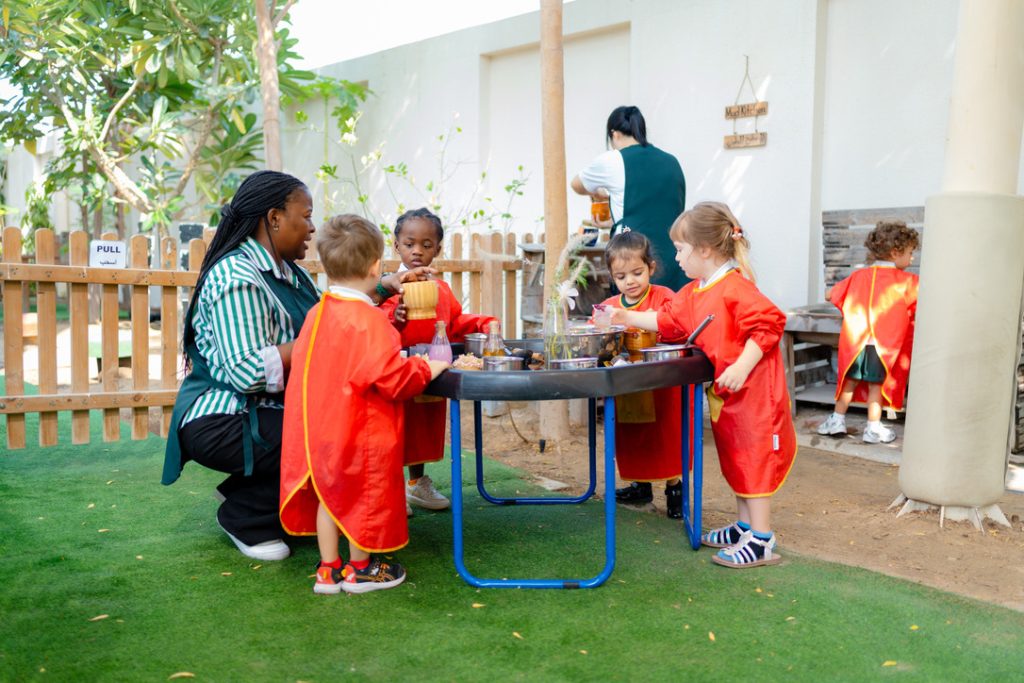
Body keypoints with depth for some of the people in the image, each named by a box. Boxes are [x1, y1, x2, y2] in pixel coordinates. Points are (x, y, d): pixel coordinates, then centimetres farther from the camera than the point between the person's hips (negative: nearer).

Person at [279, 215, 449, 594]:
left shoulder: (317, 313, 3)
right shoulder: (369, 321, -21)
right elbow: (393, 378, -23)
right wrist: (427, 369, -5)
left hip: (318, 429, 7)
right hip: (360, 431, -7)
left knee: (329, 494, 16)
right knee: (362, 495, 9)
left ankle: (329, 570, 25)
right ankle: (360, 569, 24)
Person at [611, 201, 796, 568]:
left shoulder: (735, 288, -21)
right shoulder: (693, 293, 10)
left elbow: (768, 324, -27)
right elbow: (667, 320, 22)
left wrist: (741, 367, -30)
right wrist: (629, 317, 20)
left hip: (753, 393, -10)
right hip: (726, 397, 10)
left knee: (753, 459, -4)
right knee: (736, 460, 17)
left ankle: (761, 541, 3)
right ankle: (745, 525, 30)